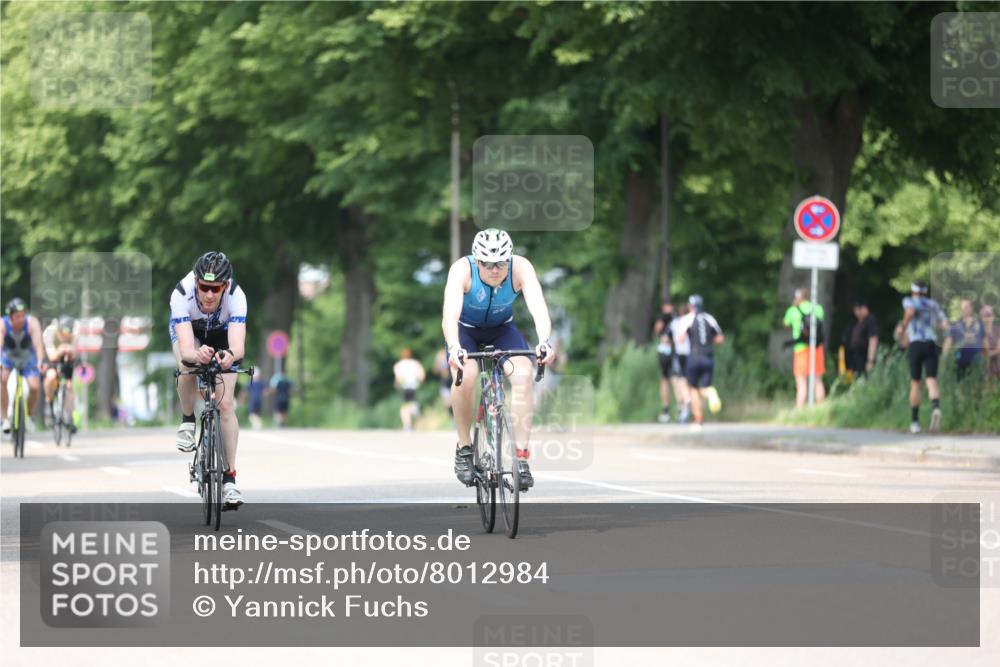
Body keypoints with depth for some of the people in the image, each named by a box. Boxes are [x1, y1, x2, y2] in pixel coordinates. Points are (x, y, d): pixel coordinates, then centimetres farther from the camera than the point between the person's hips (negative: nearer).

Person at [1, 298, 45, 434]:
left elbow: (38, 343, -42)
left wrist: (41, 362, -59)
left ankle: (29, 416, 11)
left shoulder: (32, 323, -31)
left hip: (28, 359, 0)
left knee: (34, 387, -18)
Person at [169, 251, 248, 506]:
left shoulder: (236, 296, -39)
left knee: (226, 404, -9)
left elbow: (238, 347, -49)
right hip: (188, 328, 0)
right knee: (188, 368, -32)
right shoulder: (182, 294, -40)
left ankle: (229, 477, -1)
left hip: (222, 334, 0)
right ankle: (187, 421, -2)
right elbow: (185, 351, -48)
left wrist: (230, 356, -73)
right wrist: (196, 355, -70)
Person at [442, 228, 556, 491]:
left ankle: (521, 457, -20)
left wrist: (544, 342, -60)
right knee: (465, 376, -31)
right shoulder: (462, 270, -33)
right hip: (465, 330, -2)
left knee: (523, 376, -26)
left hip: (502, 329, 2)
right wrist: (454, 348, -64)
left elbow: (538, 307, -41)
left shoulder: (521, 267, -29)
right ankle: (464, 447, -10)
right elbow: (450, 314, -45)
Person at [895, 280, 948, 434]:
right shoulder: (933, 304, 19)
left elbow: (910, 312, -16)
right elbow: (945, 324, 14)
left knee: (915, 383, 12)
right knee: (932, 381, -12)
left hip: (915, 345, -1)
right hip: (932, 345, 1)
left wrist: (903, 328, -4)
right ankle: (936, 407, -43)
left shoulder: (908, 301, 9)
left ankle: (915, 421, 13)